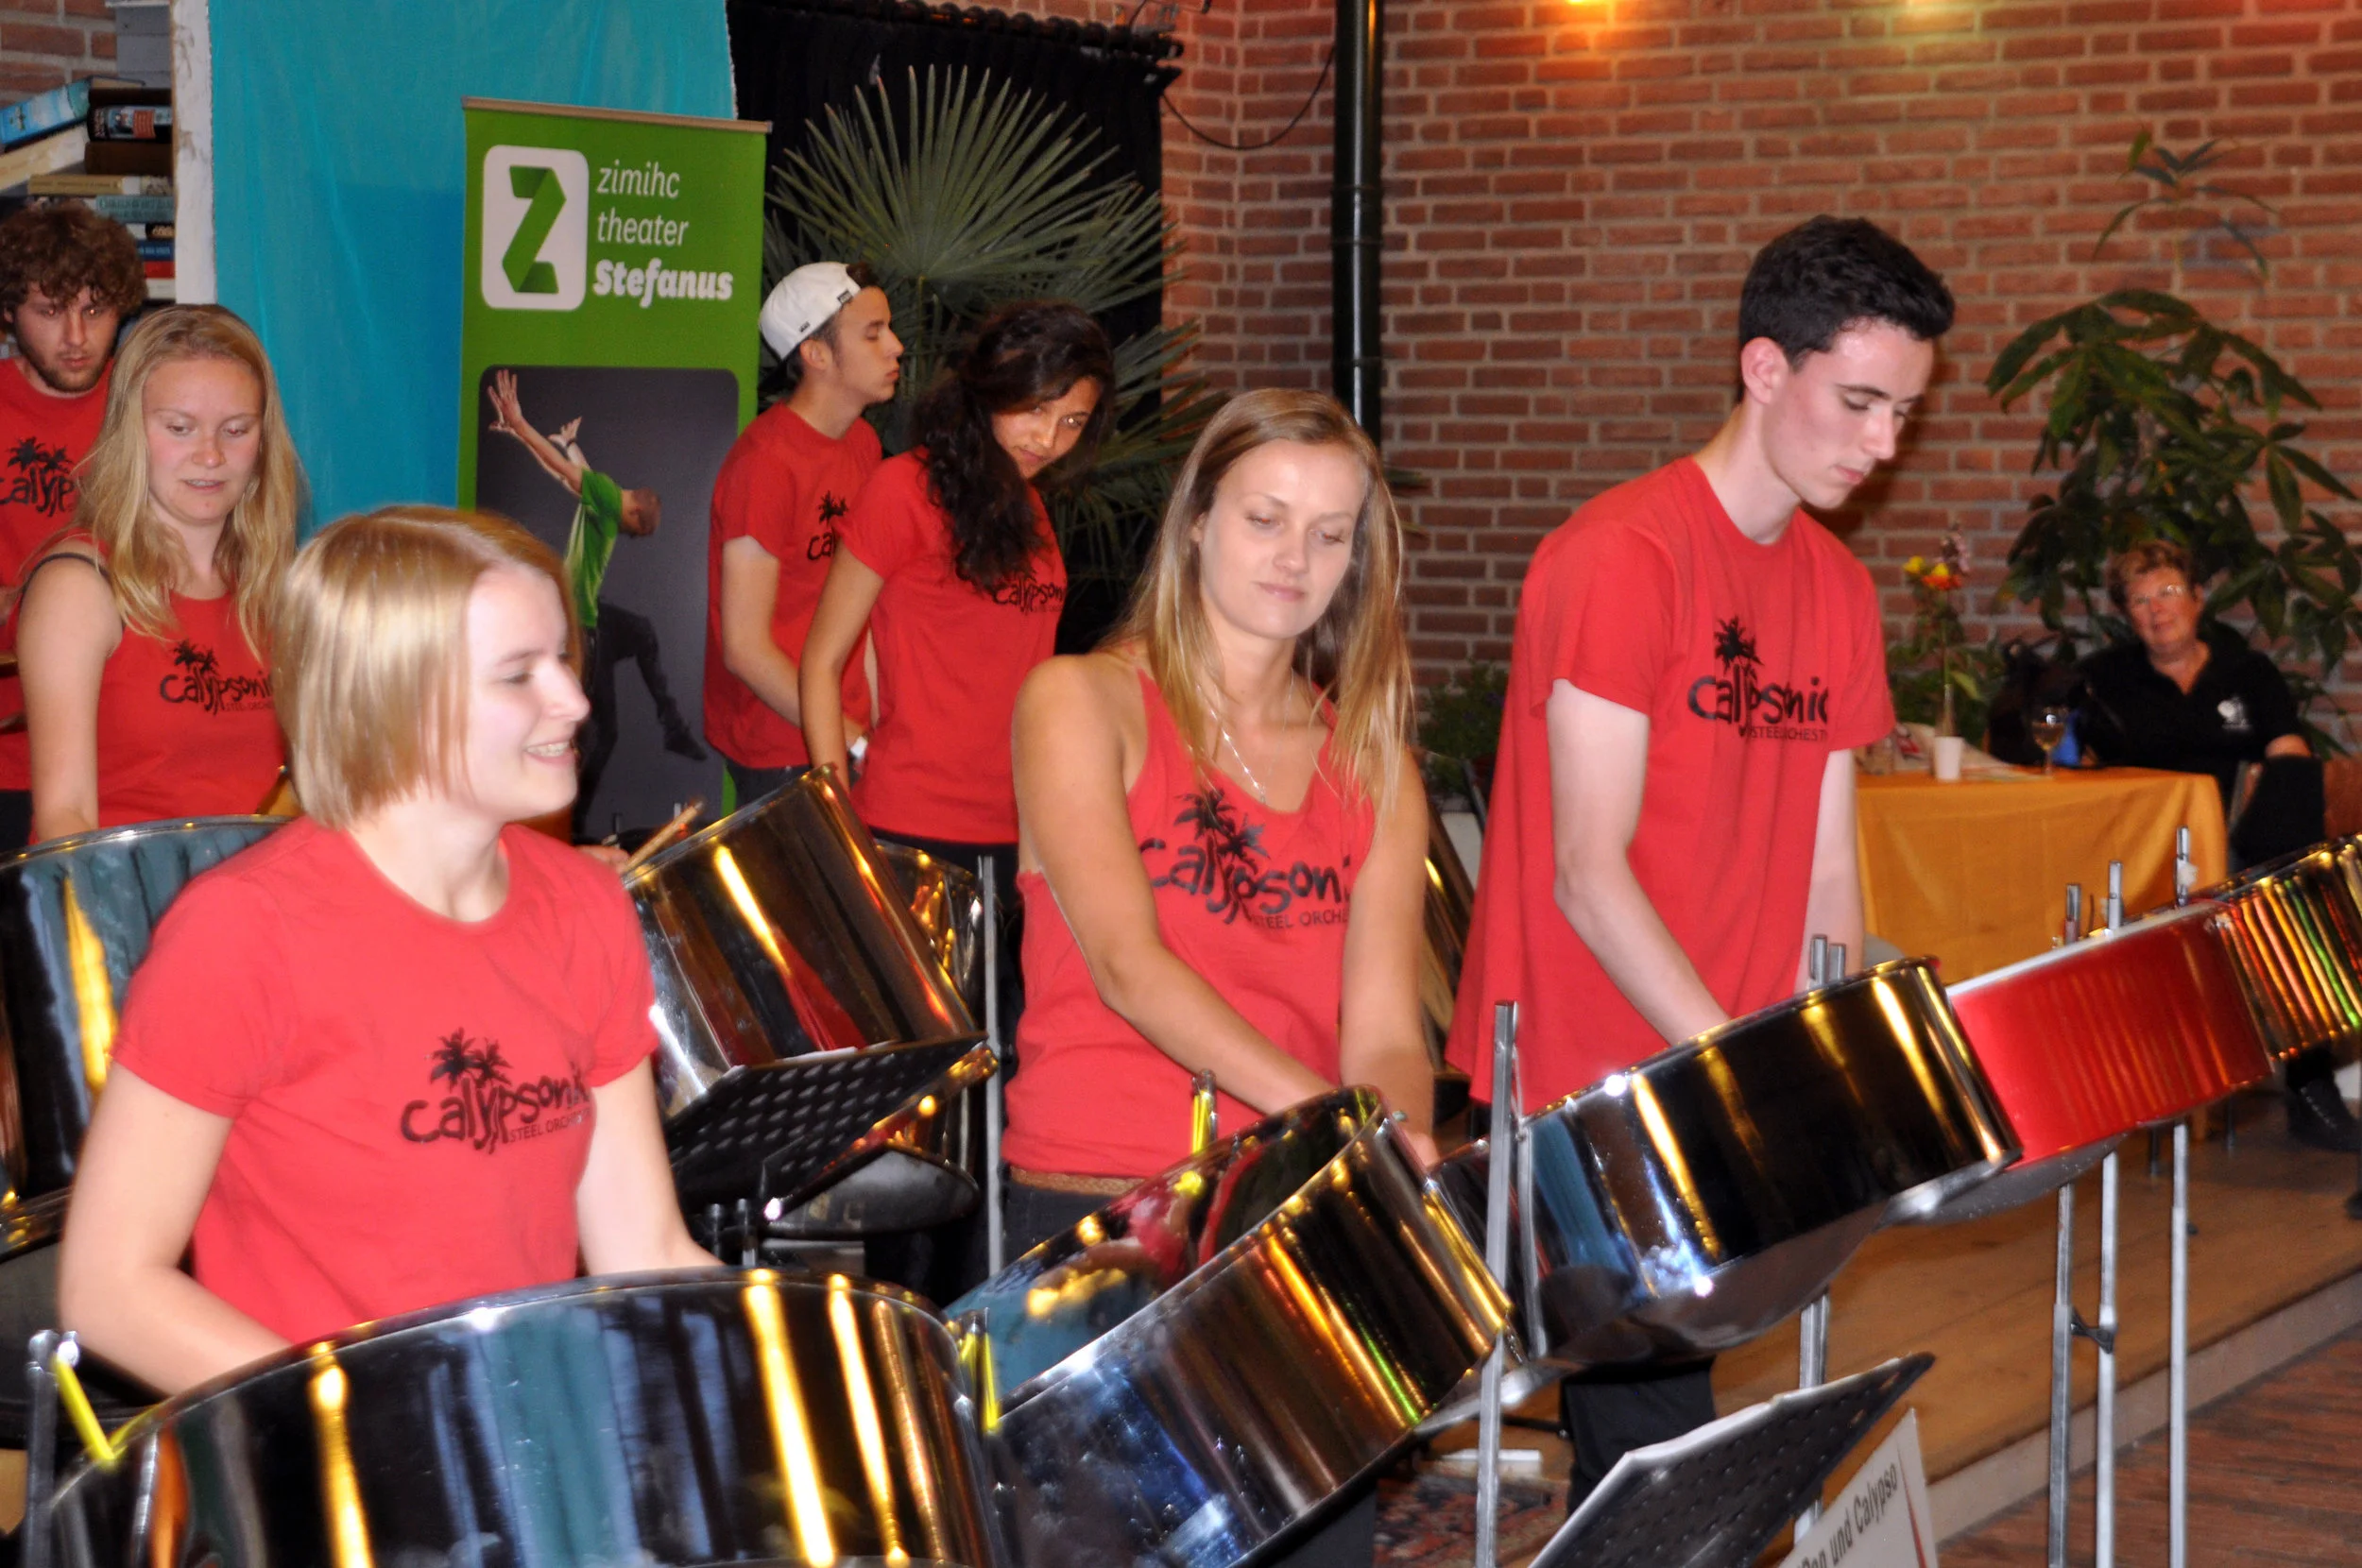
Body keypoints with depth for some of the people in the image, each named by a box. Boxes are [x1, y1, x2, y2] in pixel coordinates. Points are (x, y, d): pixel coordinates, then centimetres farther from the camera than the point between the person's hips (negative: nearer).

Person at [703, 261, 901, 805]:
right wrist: (857, 745, -16)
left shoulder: (863, 442, 9)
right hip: (783, 754, -7)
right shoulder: (767, 463, -17)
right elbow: (745, 648, -18)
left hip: (850, 735, 7)